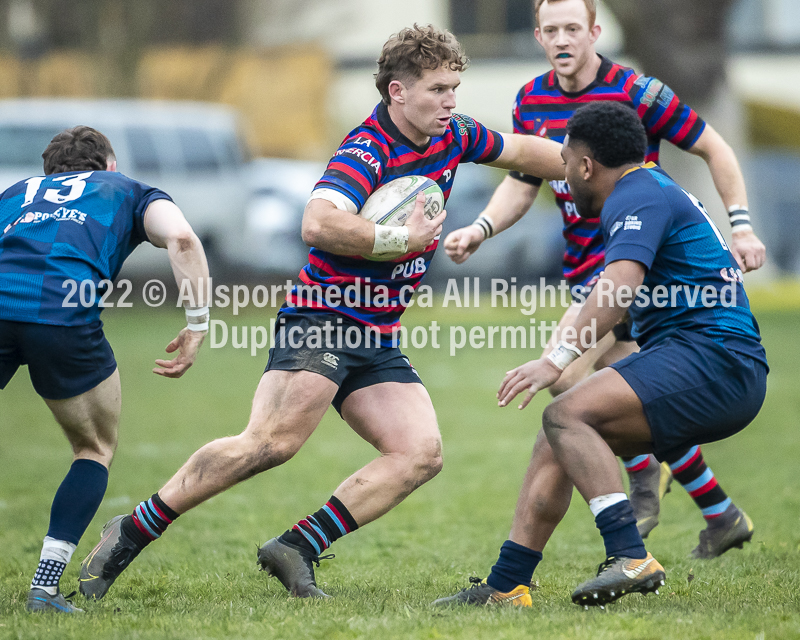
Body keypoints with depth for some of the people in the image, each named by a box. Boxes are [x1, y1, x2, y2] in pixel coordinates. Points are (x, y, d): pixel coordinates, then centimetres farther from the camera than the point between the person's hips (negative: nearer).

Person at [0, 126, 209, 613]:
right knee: (97, 450, 21)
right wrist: (198, 324, 7)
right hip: (65, 313, -2)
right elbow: (180, 236, 7)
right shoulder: (131, 192, 29)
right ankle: (46, 585, 8)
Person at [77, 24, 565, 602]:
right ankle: (132, 533, -15)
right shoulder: (366, 153, -18)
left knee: (421, 453, -9)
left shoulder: (451, 137, 9)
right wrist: (398, 239, -26)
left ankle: (297, 550, -8)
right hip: (322, 321, -9)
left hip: (378, 341, 9)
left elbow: (522, 151, 27)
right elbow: (318, 224, -35)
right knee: (272, 442, -25)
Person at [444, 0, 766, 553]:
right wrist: (480, 229, -6)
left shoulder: (636, 92, -14)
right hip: (586, 263, 7)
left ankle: (643, 473, 0)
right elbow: (520, 186, 12)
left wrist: (741, 224, -12)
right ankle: (722, 515, 21)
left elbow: (714, 149, -5)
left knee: (563, 374, -19)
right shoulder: (531, 102, 4)